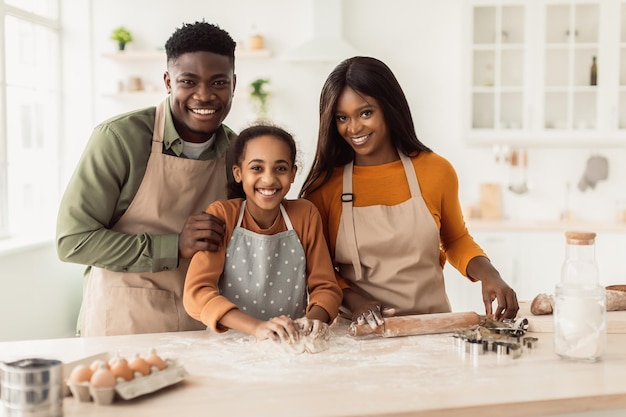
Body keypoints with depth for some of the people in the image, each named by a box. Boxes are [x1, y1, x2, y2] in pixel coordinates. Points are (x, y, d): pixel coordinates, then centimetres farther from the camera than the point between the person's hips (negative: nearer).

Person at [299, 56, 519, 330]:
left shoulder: (436, 171, 2)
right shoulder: (324, 184, -2)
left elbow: (456, 240, 16)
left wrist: (488, 274, -2)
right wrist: (353, 300, -14)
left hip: (432, 328, 1)